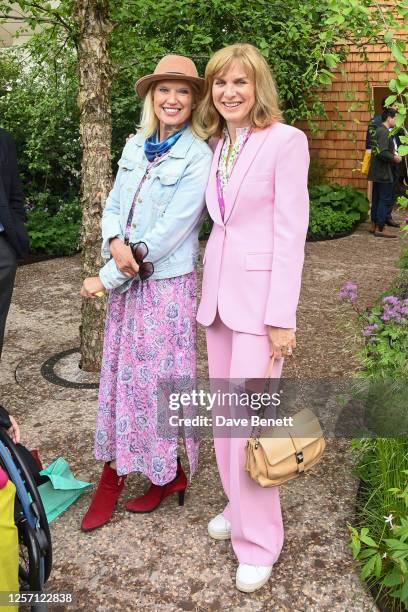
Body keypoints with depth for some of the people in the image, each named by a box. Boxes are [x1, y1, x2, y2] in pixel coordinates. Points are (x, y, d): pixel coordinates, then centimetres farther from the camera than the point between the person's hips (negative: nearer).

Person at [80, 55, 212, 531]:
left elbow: (169, 233, -18)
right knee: (119, 374, 11)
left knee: (159, 379, 5)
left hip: (167, 284, -6)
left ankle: (169, 475, 28)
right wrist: (115, 242, -14)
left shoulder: (197, 157, -13)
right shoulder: (135, 146, 7)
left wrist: (106, 279, -14)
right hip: (125, 281, 6)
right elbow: (113, 205, 10)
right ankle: (112, 475, 27)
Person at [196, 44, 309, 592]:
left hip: (260, 294, -7)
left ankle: (258, 542, 12)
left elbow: (291, 232, -13)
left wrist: (281, 318, -16)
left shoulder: (286, 140, -9)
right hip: (218, 292, 7)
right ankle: (238, 505, 34)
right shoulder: (217, 145, 12)